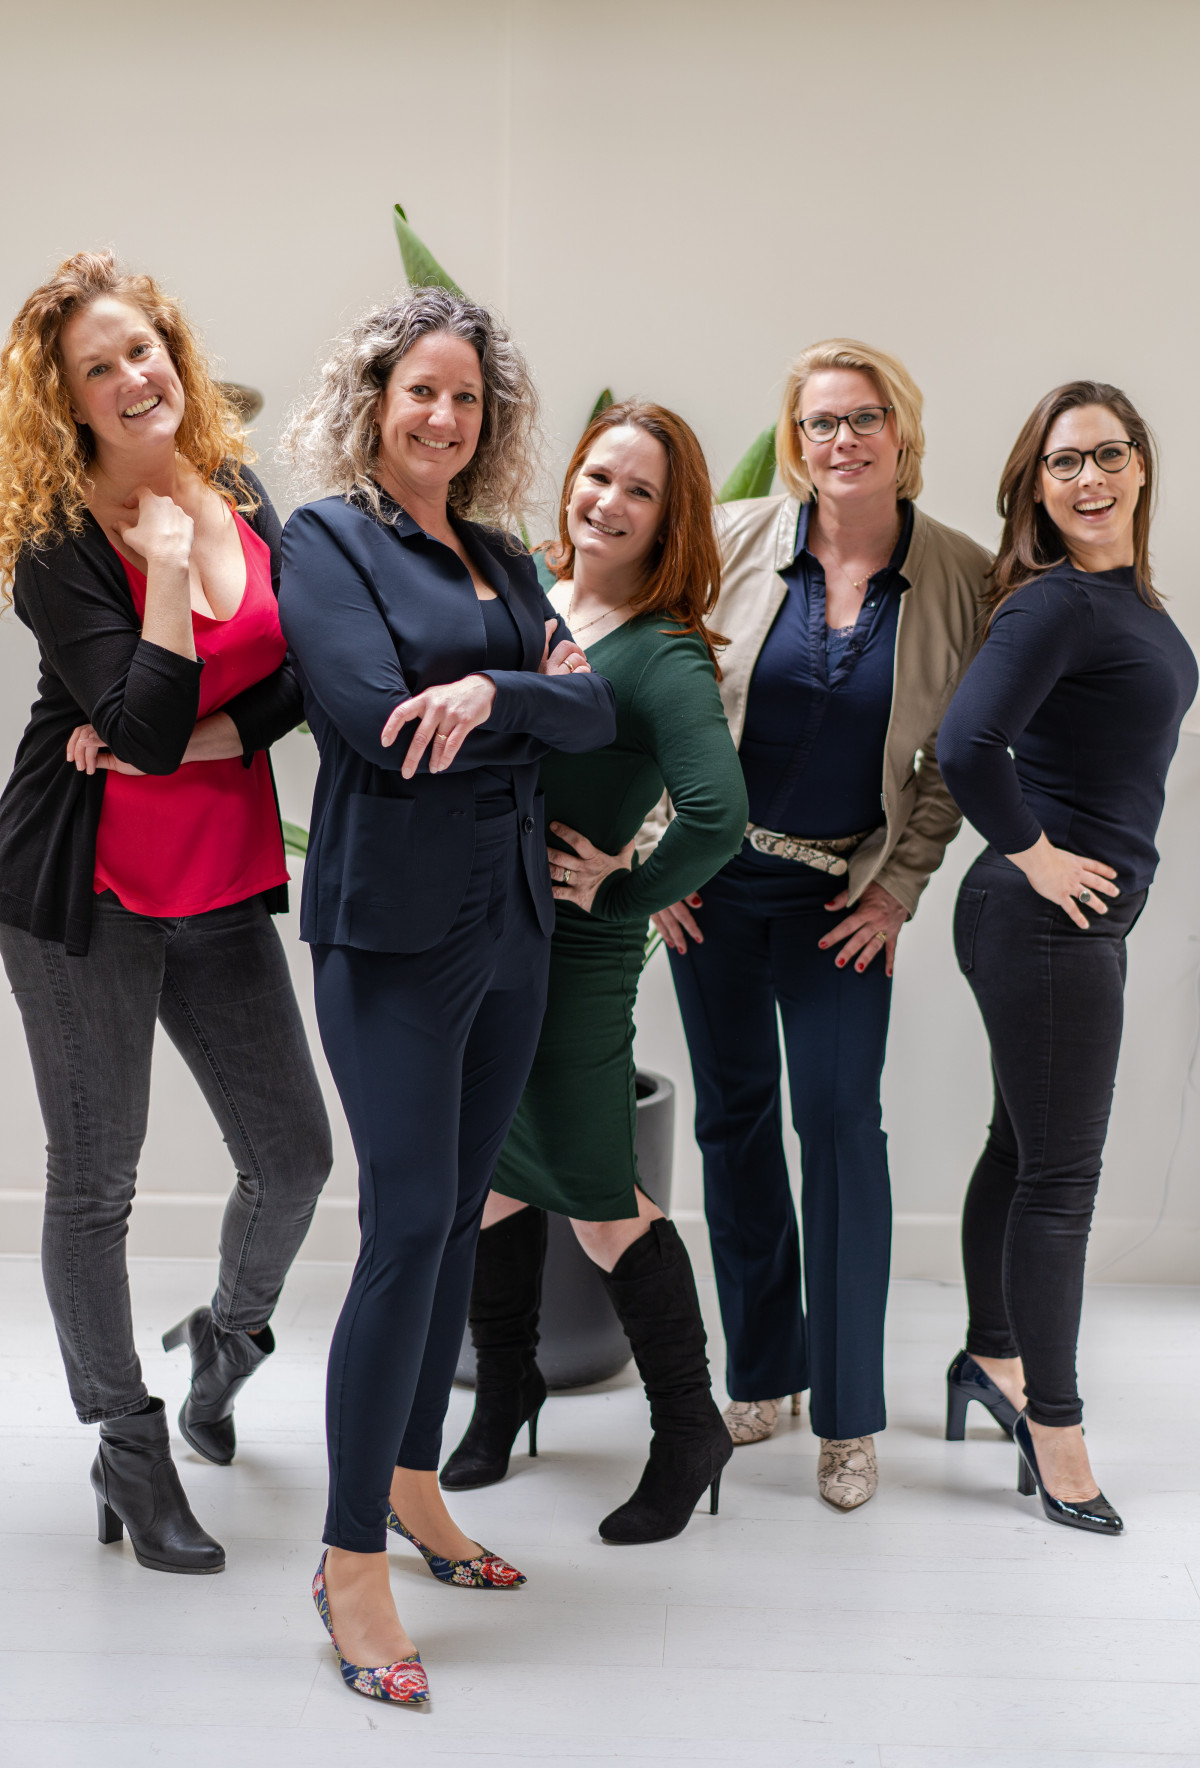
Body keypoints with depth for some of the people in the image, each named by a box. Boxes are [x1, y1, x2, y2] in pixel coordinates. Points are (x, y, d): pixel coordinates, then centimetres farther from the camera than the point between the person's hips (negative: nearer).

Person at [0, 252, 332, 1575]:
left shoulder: (243, 498, 4)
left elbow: (299, 678, -1)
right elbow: (144, 723, -21)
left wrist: (187, 742, -13)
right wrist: (168, 567, -21)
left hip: (225, 888, 5)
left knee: (293, 1153, 6)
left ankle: (228, 1334, 38)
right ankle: (129, 1448, 23)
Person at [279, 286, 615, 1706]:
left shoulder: (504, 560, 14)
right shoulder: (326, 539, -4)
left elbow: (594, 714, 2)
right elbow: (378, 719, -17)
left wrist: (489, 693, -15)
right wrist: (537, 693, -7)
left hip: (510, 919, 7)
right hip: (393, 923, -6)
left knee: (457, 1212, 12)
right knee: (408, 1221, -9)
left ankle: (413, 1486, 28)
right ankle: (352, 1561, 3)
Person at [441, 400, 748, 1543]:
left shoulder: (664, 655, -14)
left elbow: (718, 815, -27)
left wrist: (618, 893, -16)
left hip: (575, 956, -6)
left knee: (596, 1198, 1)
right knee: (492, 1166, 17)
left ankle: (688, 1432, 20)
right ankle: (505, 1386, 38)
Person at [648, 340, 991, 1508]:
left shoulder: (961, 574, -4)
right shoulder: (737, 541, -3)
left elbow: (958, 755, 2)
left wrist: (900, 886, -4)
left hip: (845, 890, -1)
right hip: (715, 874, 2)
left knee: (841, 1124, -5)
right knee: (732, 1115, 9)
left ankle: (849, 1414, 9)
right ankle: (763, 1370, 26)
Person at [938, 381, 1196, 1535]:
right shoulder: (1055, 602, -18)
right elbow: (966, 746, -31)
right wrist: (1033, 858, -17)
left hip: (1084, 914, 9)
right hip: (1047, 916, -9)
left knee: (1024, 1145, 20)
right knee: (1061, 1174, 0)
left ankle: (991, 1358, 36)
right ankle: (1052, 1427, 13)